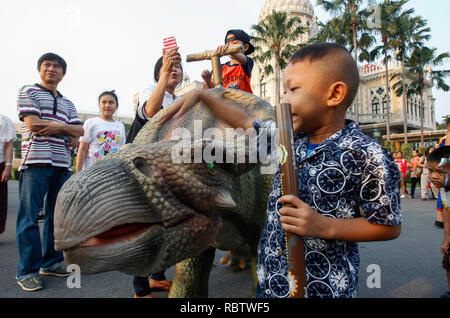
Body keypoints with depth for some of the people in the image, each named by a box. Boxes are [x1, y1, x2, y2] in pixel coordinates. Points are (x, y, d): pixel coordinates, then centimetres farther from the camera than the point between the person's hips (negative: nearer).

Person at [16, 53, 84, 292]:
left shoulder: (67, 103, 22)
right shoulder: (28, 92, 8)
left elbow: (80, 130, 11)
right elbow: (33, 124, -7)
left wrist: (56, 127, -6)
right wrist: (64, 127, 1)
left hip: (62, 164, 5)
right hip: (36, 162, -5)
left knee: (56, 215, 9)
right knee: (29, 217, -4)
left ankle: (51, 262, 19)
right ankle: (28, 271, 2)